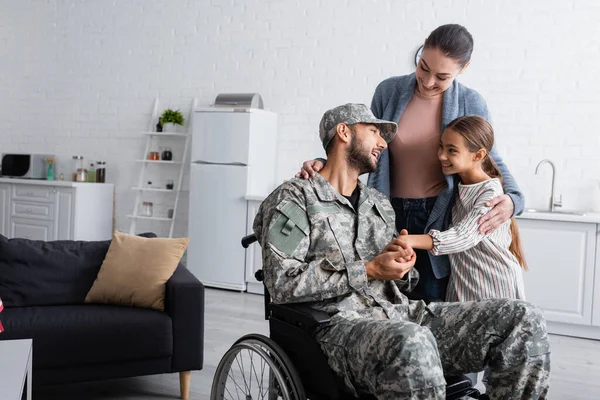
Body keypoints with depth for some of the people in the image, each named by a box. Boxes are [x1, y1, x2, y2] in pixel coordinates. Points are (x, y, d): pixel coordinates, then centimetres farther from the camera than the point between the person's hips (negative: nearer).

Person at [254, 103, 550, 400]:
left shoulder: (381, 204, 24)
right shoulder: (294, 198, 3)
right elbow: (283, 283, -10)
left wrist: (400, 268, 3)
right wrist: (369, 271, -11)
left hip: (401, 314, 7)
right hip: (341, 325, -6)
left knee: (524, 319, -11)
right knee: (412, 342, -42)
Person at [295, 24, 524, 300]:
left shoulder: (471, 105, -4)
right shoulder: (389, 91, -1)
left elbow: (491, 161, 6)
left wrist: (512, 199, -14)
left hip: (439, 219, -1)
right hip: (391, 215, 2)